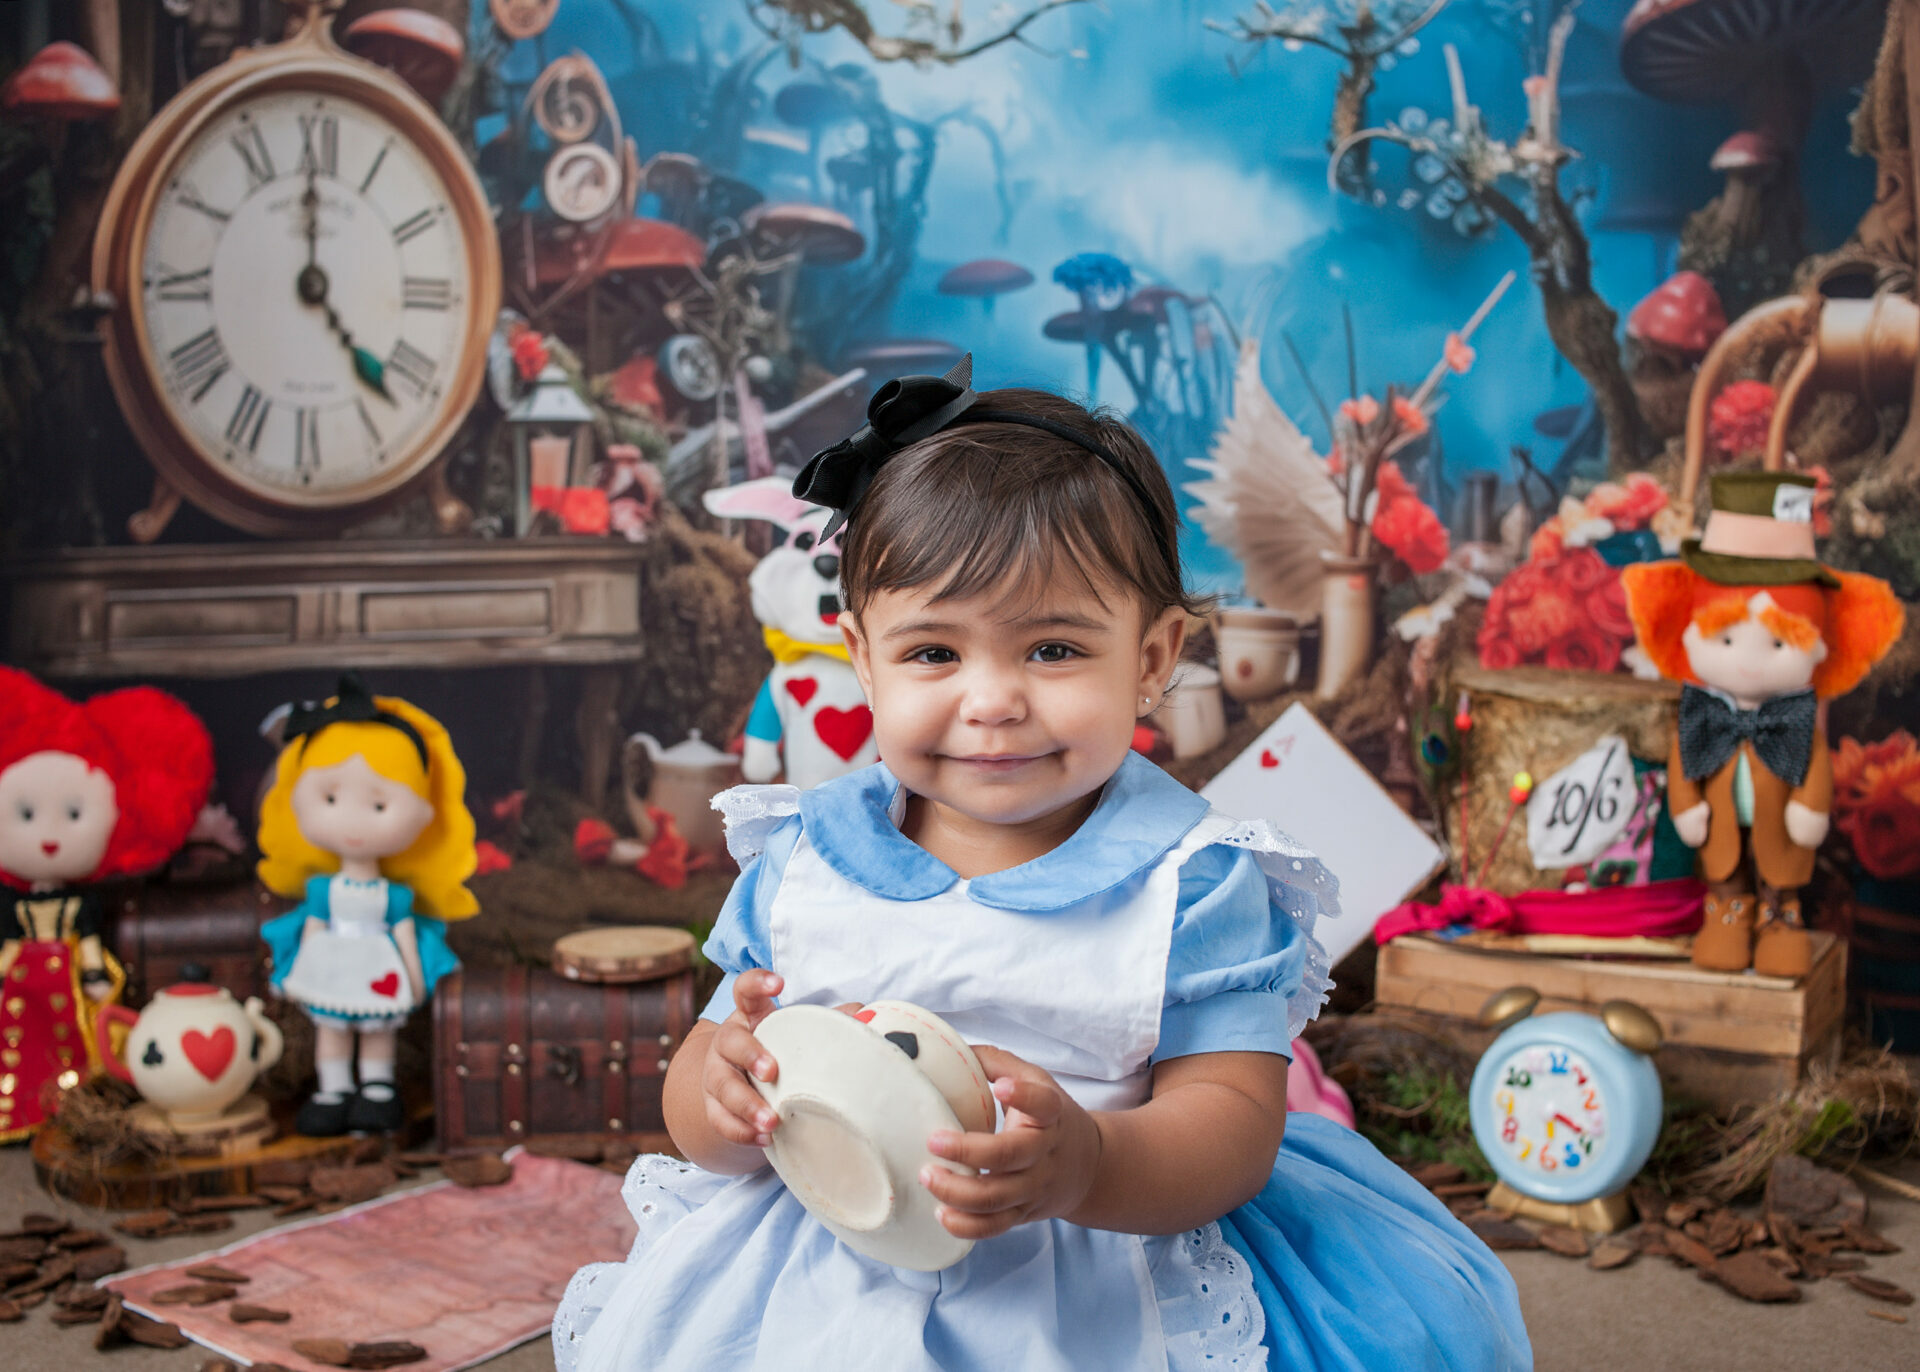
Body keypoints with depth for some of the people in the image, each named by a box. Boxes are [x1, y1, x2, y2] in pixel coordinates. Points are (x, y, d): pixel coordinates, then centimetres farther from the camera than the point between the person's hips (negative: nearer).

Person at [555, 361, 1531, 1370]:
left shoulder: (1192, 885, -6)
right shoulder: (804, 861, 2)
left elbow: (1234, 1123, -12)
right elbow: (693, 1106, 5)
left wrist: (1080, 1165, -33)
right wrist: (727, 1086, -20)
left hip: (1102, 1285, -2)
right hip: (828, 1282, 2)